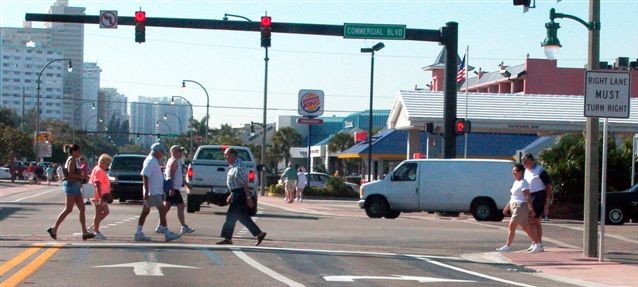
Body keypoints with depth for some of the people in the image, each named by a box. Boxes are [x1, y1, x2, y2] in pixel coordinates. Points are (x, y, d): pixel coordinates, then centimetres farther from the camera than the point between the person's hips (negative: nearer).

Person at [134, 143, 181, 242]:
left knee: (145, 211, 10)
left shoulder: (154, 161, 16)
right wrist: (146, 191, -26)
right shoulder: (150, 161, -15)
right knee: (162, 210, -9)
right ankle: (167, 234, -9)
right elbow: (145, 175, -22)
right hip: (153, 192, -10)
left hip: (155, 192, 10)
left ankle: (139, 234, 12)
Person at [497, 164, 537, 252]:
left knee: (511, 226, -9)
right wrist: (507, 207, 22)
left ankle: (508, 246, -5)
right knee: (525, 227, 11)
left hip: (521, 207, -10)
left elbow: (528, 197, -19)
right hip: (514, 207, 10)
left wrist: (531, 208, -24)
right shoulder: (515, 182, 16)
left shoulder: (523, 183, -12)